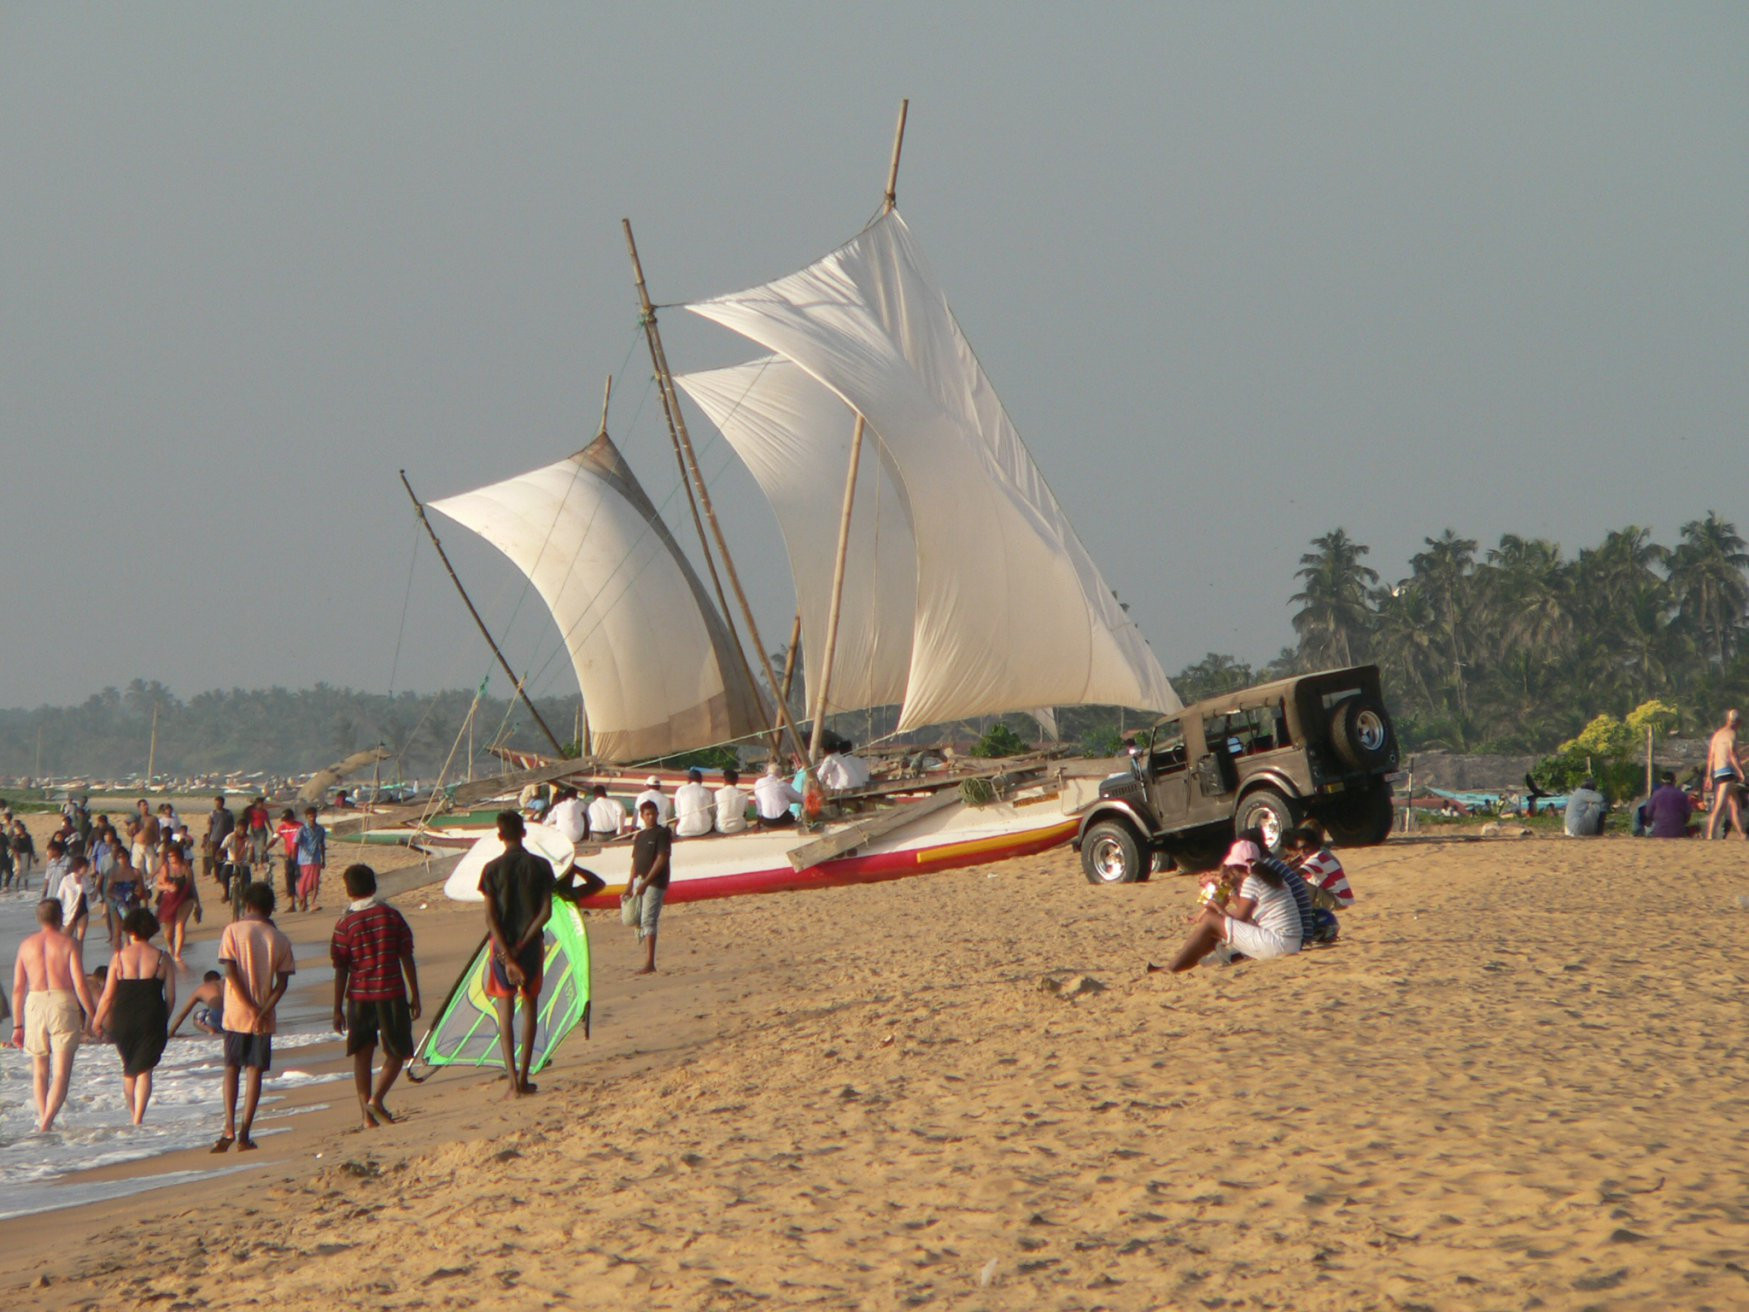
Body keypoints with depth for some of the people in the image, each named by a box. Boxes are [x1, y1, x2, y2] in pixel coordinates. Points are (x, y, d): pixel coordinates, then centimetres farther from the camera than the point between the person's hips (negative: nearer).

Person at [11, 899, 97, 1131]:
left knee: (40, 1071, 19)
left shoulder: (27, 945, 8)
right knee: (61, 1072, -4)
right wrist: (92, 1015, 1)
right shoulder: (68, 943, -2)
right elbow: (80, 984, -9)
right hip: (63, 1004, -3)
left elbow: (18, 988, 7)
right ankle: (47, 1122, -19)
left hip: (35, 1003, 3)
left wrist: (18, 1025, 12)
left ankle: (42, 1119, 23)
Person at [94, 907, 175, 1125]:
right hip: (152, 1019, -1)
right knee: (144, 1070, 3)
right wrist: (163, 1021, 15)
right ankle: (138, 1118, -9)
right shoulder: (162, 958, -1)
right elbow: (170, 997, 0)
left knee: (128, 1070, 18)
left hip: (123, 1019, 1)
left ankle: (134, 1114, 24)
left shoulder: (119, 958, -3)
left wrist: (97, 1022, 10)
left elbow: (107, 997, -2)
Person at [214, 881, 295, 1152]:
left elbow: (230, 970, -11)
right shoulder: (280, 939, 1)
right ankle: (244, 1134, 0)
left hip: (236, 1014, -1)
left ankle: (229, 1128, -1)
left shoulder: (233, 930, -4)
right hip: (264, 1017, 1)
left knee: (232, 1068, 12)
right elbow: (282, 982, -6)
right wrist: (263, 1012, -9)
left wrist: (250, 1006, -9)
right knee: (254, 1071, 5)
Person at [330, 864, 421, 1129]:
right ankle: (376, 1099, -8)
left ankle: (368, 1117, 7)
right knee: (397, 1053, 11)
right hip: (392, 994, 0)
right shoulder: (392, 916, 0)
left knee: (362, 1055, 10)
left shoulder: (345, 924, -4)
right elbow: (407, 958, 1)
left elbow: (340, 970, -3)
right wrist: (415, 996, 8)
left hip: (359, 997, 0)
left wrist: (338, 1009, 3)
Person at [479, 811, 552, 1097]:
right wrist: (523, 943, -8)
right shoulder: (541, 866, -2)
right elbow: (546, 912, -8)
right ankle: (523, 1078, 14)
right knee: (530, 1007, 13)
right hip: (532, 943, 1)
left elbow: (490, 917, -11)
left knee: (505, 1013, 1)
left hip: (502, 945, -1)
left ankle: (513, 1082, -6)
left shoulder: (493, 869, -6)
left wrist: (507, 956, -12)